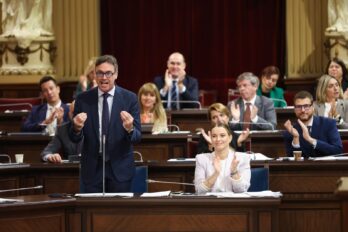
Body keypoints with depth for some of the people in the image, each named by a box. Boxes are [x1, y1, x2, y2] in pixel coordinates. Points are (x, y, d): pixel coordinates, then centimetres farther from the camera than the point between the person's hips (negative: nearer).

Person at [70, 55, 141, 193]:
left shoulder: (130, 98, -3)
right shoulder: (83, 99, 0)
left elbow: (137, 137, -5)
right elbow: (74, 139, 0)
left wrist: (130, 129, -27)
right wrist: (77, 128, -22)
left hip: (120, 168, -1)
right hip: (92, 168, 1)